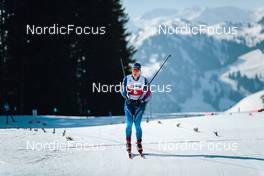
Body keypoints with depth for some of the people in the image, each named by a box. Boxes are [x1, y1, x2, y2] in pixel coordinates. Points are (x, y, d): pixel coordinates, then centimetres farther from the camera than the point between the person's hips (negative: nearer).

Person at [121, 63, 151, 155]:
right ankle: (128, 143, 7)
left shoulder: (144, 80, 2)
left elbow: (148, 94, 1)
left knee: (137, 125, -6)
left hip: (139, 104, 0)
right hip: (129, 103, 0)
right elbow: (123, 90, 3)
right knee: (129, 124, -7)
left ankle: (139, 144, 5)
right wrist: (127, 97, -14)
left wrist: (142, 100, -12)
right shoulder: (127, 79, 3)